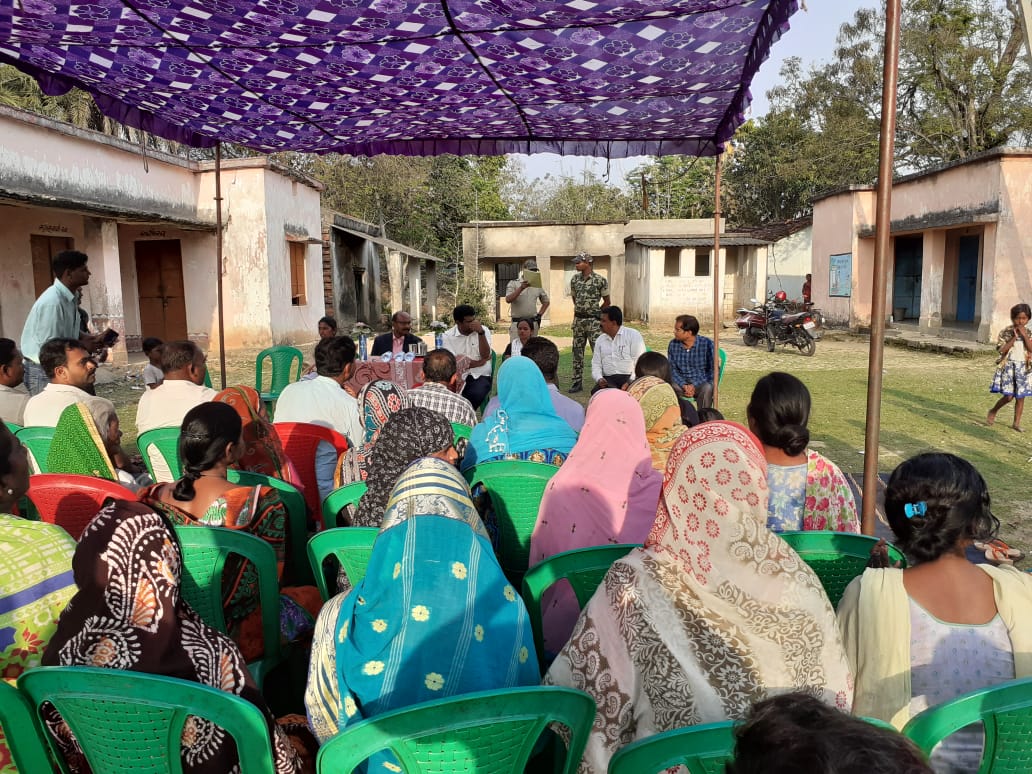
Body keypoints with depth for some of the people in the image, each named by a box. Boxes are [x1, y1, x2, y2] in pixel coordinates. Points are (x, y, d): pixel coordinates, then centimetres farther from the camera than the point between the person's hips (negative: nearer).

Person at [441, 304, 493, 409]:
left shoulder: (484, 331, 5)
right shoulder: (447, 336, 1)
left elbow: (485, 356, -7)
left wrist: (481, 333, -17)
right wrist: (479, 363, -2)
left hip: (480, 376, 1)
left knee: (476, 394, -32)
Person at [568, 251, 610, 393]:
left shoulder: (600, 280, -7)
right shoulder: (574, 279, 7)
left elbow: (607, 302, 3)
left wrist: (595, 312, 9)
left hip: (594, 320, -5)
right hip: (578, 320, 5)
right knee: (577, 352, 8)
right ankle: (577, 382, 15)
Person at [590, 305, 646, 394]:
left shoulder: (633, 335, 3)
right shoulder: (600, 340, 18)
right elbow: (596, 364, 14)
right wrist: (599, 379, -8)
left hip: (629, 377, -3)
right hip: (608, 379, 3)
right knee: (596, 391, -31)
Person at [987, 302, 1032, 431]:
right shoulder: (1006, 332, -4)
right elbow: (1001, 350, -13)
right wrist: (1014, 337, -16)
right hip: (1008, 366, -3)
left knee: (1020, 396, 5)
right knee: (1008, 396, -8)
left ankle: (1017, 422, 14)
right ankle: (993, 411, 18)